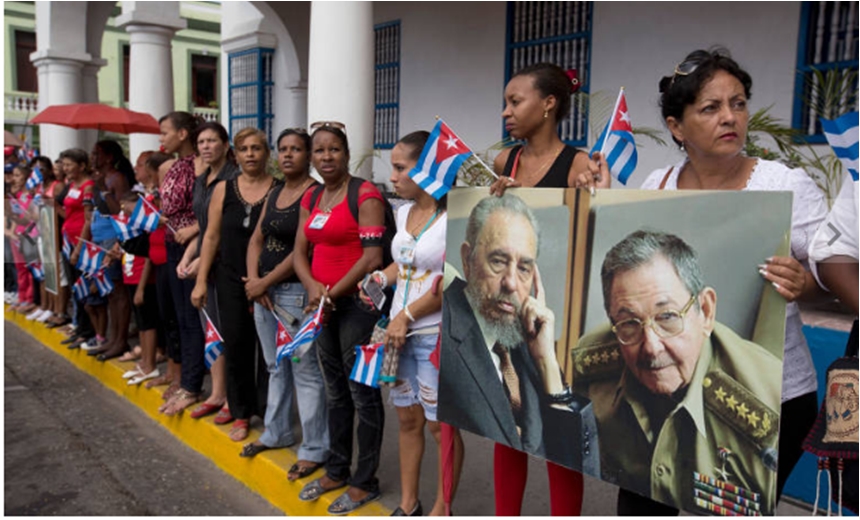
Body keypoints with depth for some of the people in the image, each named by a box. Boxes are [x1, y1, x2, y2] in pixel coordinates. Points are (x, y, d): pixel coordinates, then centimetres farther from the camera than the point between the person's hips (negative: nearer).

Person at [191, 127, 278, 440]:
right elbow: (212, 236, 6)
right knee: (235, 345, 5)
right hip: (231, 280, 2)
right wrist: (201, 281, 3)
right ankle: (241, 414, 20)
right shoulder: (224, 189, 5)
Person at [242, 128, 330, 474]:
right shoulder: (274, 194, 14)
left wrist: (264, 283, -12)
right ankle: (277, 432, 34)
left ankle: (314, 449, 10)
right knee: (276, 367, 19)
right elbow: (256, 240, 11)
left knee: (305, 371, -1)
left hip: (295, 291, -8)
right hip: (262, 290, 8)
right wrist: (253, 280, -4)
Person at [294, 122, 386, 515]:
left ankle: (365, 481, 16)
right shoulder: (310, 199, 12)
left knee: (362, 392, 2)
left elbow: (372, 256, -17)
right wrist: (313, 287, -8)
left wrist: (333, 294, -12)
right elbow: (300, 252, 11)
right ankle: (337, 471, 31)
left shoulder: (365, 194, -10)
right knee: (335, 392, 17)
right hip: (323, 304, 7)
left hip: (357, 301, -7)